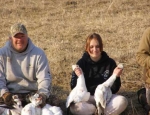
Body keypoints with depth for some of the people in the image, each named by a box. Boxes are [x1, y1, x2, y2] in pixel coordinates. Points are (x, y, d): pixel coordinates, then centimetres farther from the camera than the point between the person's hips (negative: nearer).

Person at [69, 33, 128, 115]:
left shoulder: (110, 63, -1)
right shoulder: (81, 63, -2)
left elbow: (114, 89, 0)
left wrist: (115, 77, -18)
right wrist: (78, 77, -21)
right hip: (87, 97, 0)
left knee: (122, 101, -29)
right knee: (74, 107, -33)